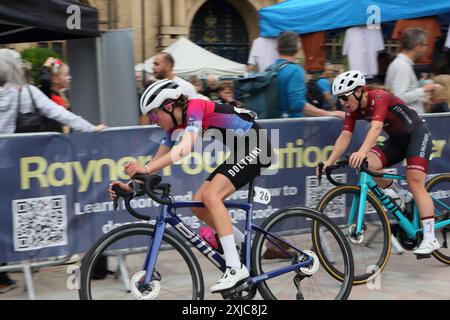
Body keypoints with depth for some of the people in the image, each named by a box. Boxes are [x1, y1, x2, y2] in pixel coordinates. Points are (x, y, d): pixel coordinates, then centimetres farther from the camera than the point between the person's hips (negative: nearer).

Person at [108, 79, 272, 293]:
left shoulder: (194, 109, -22)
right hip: (241, 151, 9)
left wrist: (147, 168, -47)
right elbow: (158, 160, 7)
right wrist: (131, 185, -6)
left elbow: (186, 147, -38)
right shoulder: (175, 125, 4)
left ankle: (236, 267, -23)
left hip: (256, 147, -9)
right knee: (198, 204, 0)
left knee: (210, 196, -23)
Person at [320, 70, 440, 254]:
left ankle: (430, 238, -23)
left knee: (414, 181, -22)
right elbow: (344, 137, -14)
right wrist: (329, 161, -28)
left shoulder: (379, 98, -28)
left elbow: (376, 127, -44)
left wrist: (362, 151, -60)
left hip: (417, 135, -7)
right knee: (367, 164, -20)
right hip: (396, 140, 7)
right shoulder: (353, 109, -6)